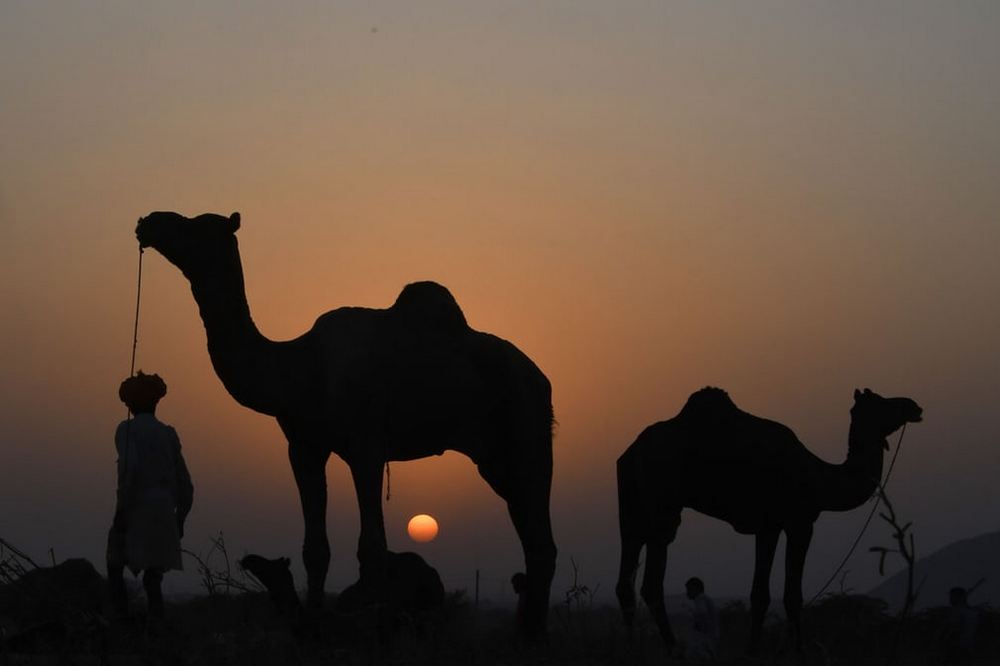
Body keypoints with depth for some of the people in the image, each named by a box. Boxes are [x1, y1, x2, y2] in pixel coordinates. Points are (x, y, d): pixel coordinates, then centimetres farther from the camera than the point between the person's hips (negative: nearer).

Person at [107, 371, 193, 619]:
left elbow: (130, 466, -20)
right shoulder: (168, 434, 14)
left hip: (135, 509, -5)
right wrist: (179, 519, 25)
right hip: (164, 513, 5)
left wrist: (121, 508, -16)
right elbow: (184, 484, 15)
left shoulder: (127, 429, -2)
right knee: (153, 578, 7)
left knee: (115, 568, 9)